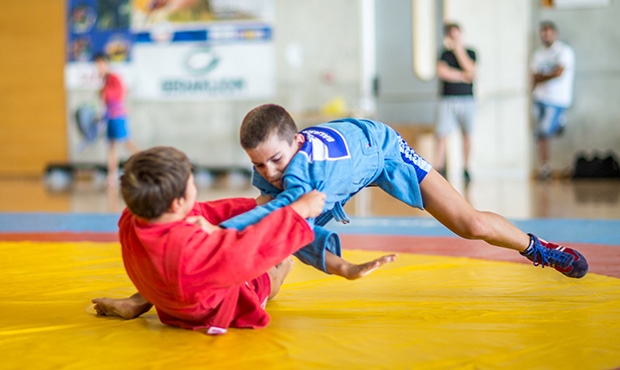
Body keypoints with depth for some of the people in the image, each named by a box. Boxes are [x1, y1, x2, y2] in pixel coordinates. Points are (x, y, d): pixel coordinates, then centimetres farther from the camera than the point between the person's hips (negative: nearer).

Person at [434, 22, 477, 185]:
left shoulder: (470, 53, 9)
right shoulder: (444, 53, 4)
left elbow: (471, 70, -8)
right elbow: (441, 71, -13)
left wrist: (459, 49, -6)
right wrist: (462, 76, -10)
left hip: (467, 100, 2)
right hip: (448, 99, -2)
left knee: (467, 134, 7)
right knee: (442, 135, -10)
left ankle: (466, 169, 19)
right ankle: (438, 170, -9)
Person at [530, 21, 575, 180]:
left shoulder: (564, 51, -3)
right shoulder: (538, 54, 15)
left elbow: (558, 72, -15)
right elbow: (534, 79, 11)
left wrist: (541, 77, -1)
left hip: (558, 99, -6)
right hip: (540, 97, 6)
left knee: (545, 130, -17)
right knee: (539, 134, 3)